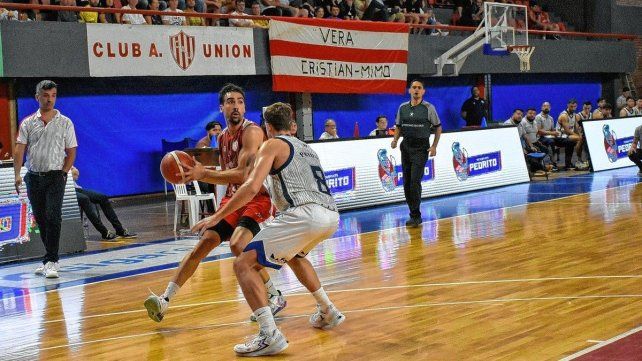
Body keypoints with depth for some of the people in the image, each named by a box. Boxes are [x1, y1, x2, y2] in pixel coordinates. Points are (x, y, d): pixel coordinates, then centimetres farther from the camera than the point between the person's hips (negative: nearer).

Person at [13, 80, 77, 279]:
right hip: (33, 177, 3)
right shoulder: (28, 123, 7)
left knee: (53, 218, -15)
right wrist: (17, 174, -12)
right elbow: (19, 149, 0)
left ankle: (51, 262, -15)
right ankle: (51, 258, 21)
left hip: (55, 177, -3)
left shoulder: (65, 123, 3)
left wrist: (63, 173, -5)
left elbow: (71, 152, 5)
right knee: (40, 220, 9)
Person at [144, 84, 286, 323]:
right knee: (203, 243, 0)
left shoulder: (251, 132, -15)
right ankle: (165, 300, 1)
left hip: (257, 197, -8)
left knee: (238, 245, -28)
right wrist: (196, 172, 8)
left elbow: (243, 175, -25)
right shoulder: (222, 137, 12)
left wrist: (203, 173, -27)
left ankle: (275, 297, -10)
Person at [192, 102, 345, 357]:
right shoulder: (306, 148, 30)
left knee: (244, 264, -3)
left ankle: (269, 335, -17)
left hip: (305, 214, -8)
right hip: (331, 215, 8)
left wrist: (217, 217, -2)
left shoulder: (272, 145, 7)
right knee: (294, 255, 38)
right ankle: (328, 312, 39)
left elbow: (252, 187, -6)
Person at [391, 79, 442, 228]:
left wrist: (434, 146, -5)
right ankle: (414, 214, 16)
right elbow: (398, 126, 17)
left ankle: (415, 216, -9)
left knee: (415, 182, -14)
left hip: (421, 148, -5)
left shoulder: (429, 108, -2)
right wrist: (395, 140, -1)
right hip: (406, 146, 5)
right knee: (406, 183, 6)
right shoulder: (403, 107, 9)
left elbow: (438, 127, 4)